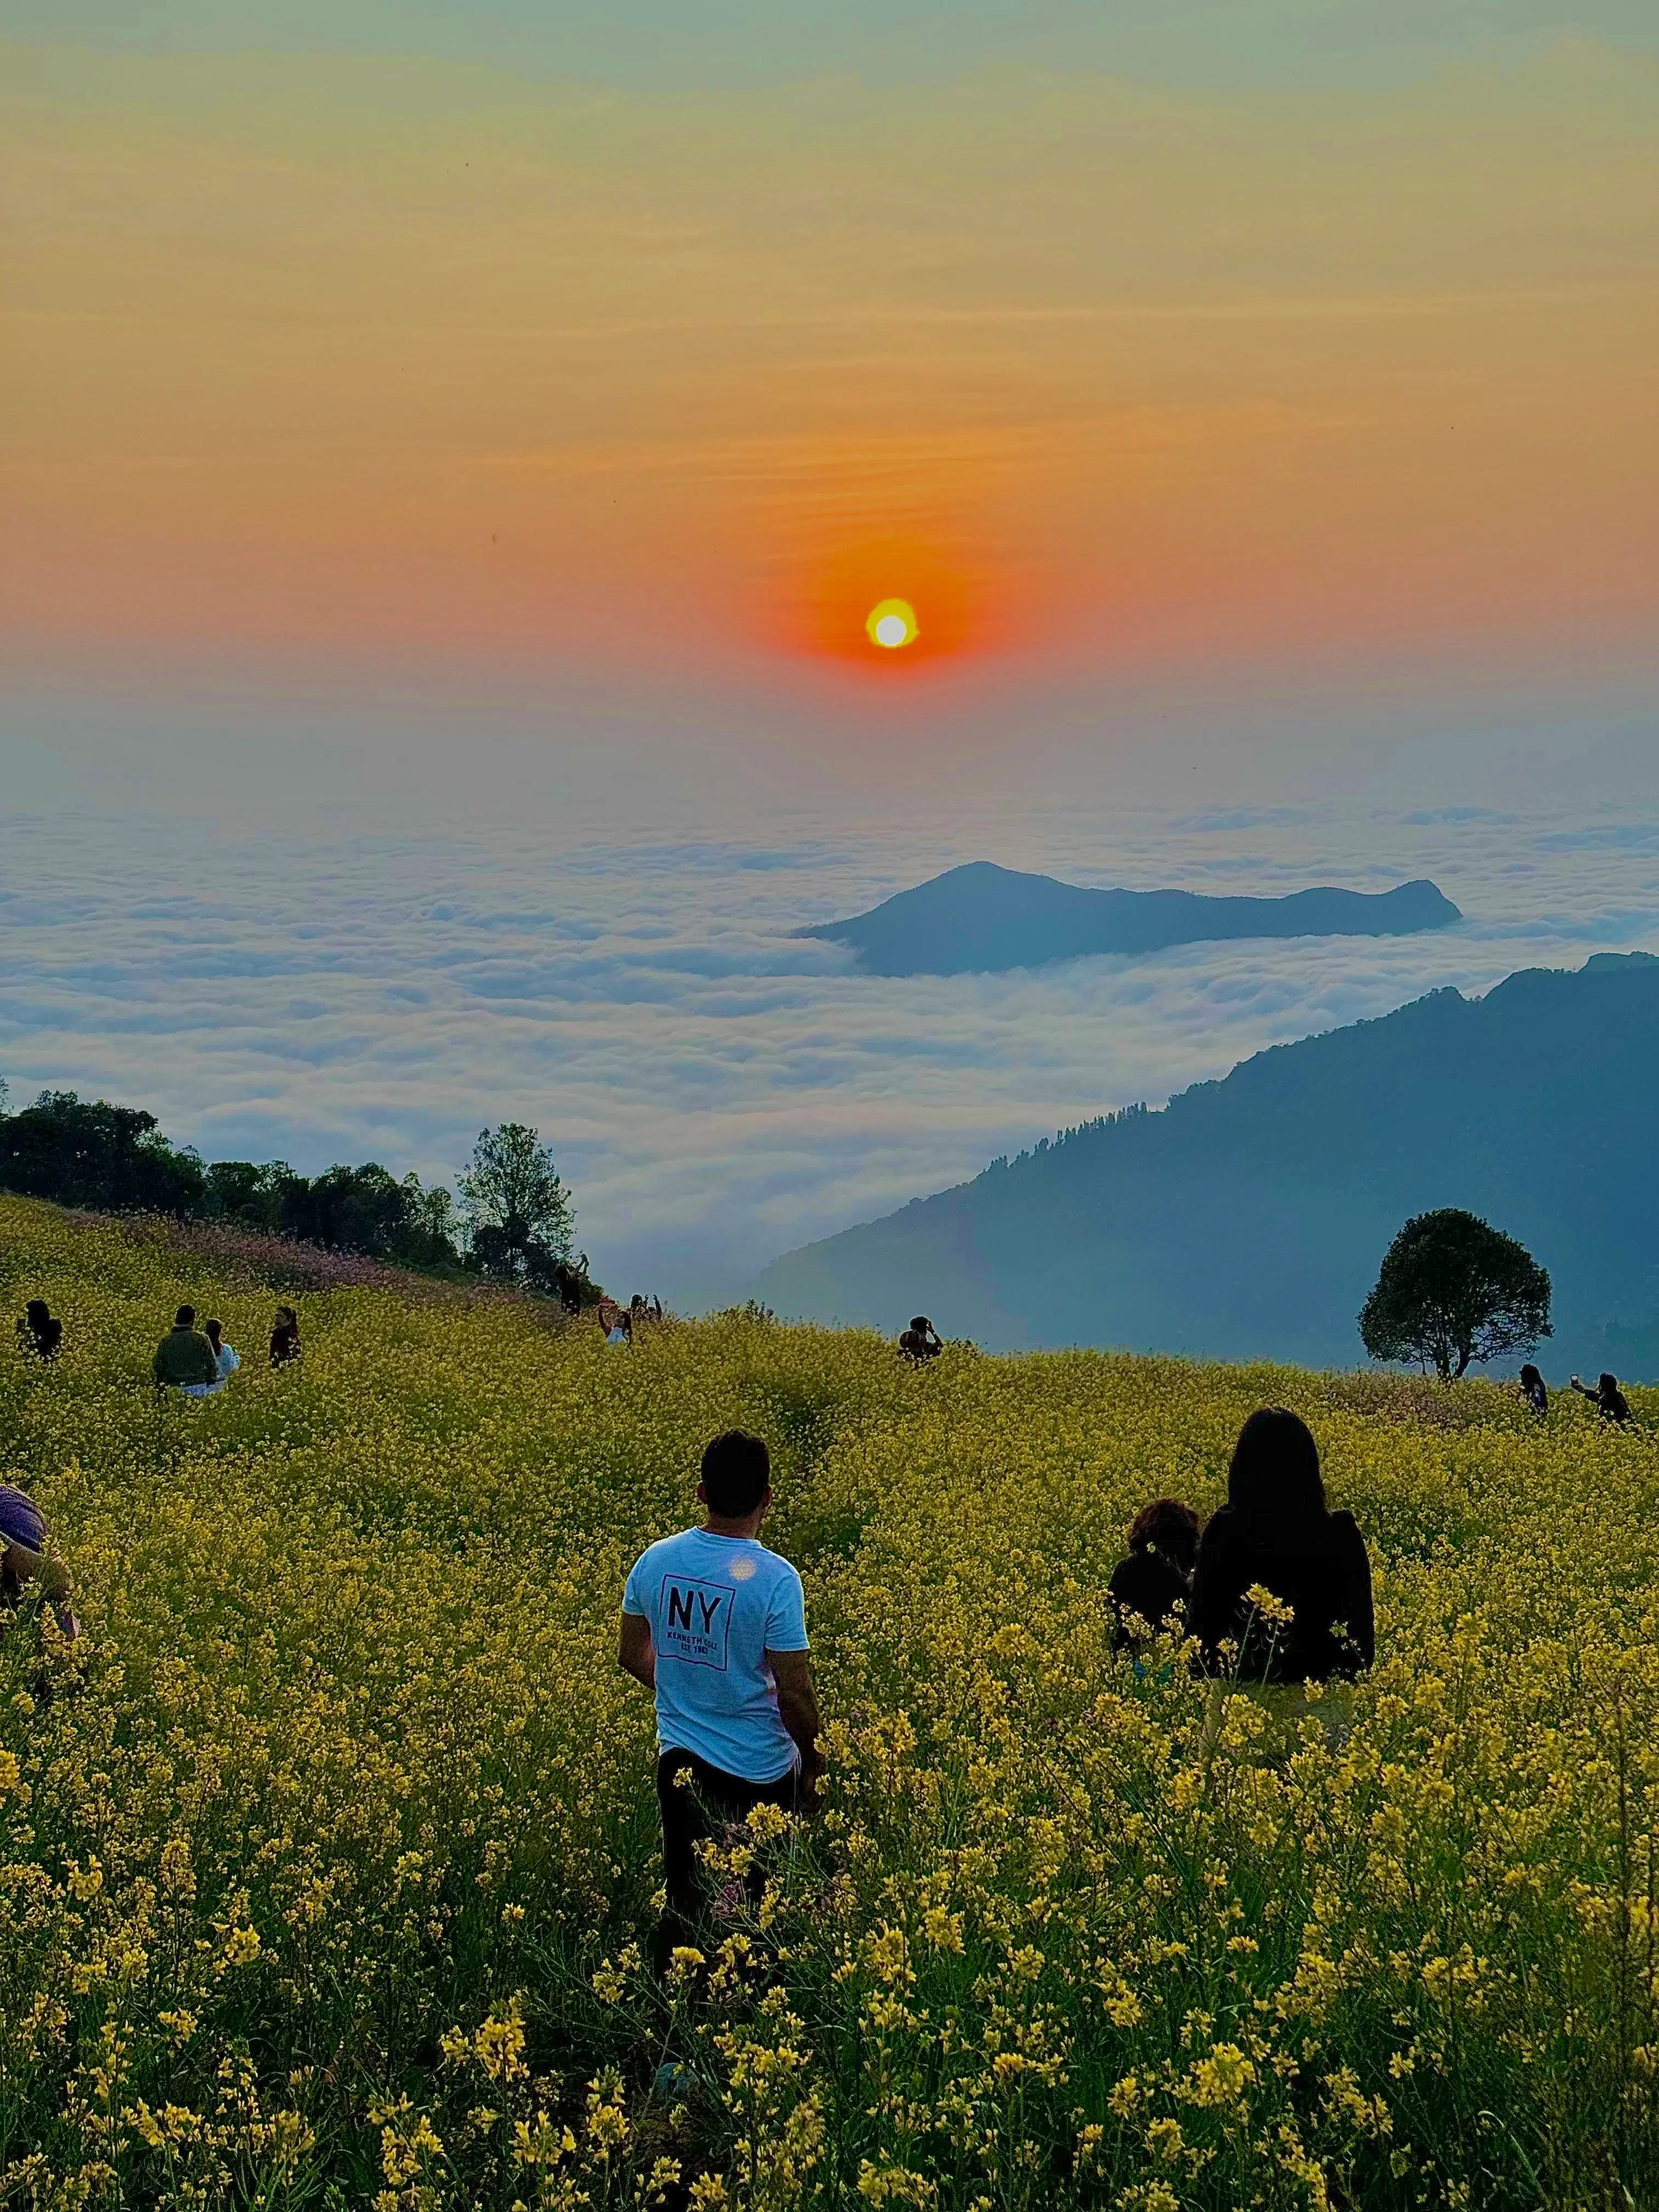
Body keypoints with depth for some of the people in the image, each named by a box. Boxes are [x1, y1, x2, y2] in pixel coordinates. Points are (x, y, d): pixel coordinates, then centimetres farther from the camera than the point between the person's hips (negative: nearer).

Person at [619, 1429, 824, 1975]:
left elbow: (632, 1657, 9)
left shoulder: (656, 1560, -6)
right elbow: (794, 1693, -18)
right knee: (759, 1903, 15)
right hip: (760, 1769, -4)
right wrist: (812, 1755, 0)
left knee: (686, 1903, 14)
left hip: (680, 1759, 4)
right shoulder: (775, 1579, -21)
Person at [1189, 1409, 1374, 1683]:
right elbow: (1362, 1625, 1)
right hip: (1319, 1690, 0)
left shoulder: (1222, 1531, -6)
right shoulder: (1341, 1535, -5)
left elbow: (1201, 1620, -1)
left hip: (1235, 1684, 0)